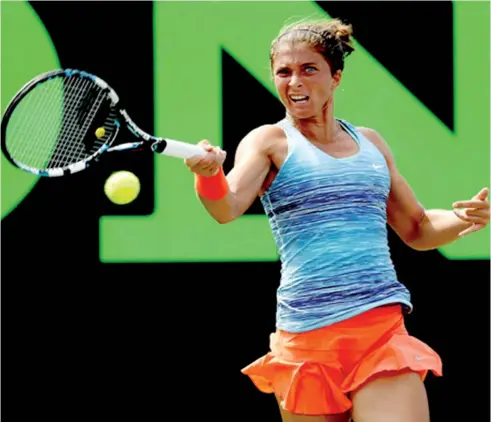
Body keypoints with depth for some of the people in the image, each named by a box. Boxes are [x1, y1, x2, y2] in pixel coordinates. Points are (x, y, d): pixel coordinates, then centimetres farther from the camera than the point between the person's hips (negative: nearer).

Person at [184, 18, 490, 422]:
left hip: (384, 328, 3)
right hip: (308, 338, -2)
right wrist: (210, 174, -39)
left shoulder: (370, 142, 14)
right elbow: (228, 207, -17)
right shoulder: (270, 141, 2)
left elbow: (416, 229, 23)